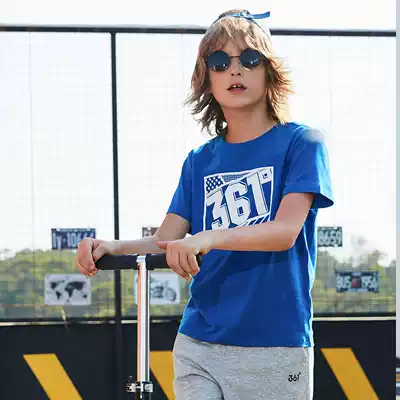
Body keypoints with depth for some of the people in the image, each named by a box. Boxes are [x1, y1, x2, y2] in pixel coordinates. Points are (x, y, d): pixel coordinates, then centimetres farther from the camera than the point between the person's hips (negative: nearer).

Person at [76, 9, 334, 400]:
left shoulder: (301, 143, -1)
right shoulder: (199, 161, 13)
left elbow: (285, 231, -15)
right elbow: (164, 242, 6)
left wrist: (211, 237, -32)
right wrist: (112, 247, -15)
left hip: (275, 348, -3)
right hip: (199, 346, 4)